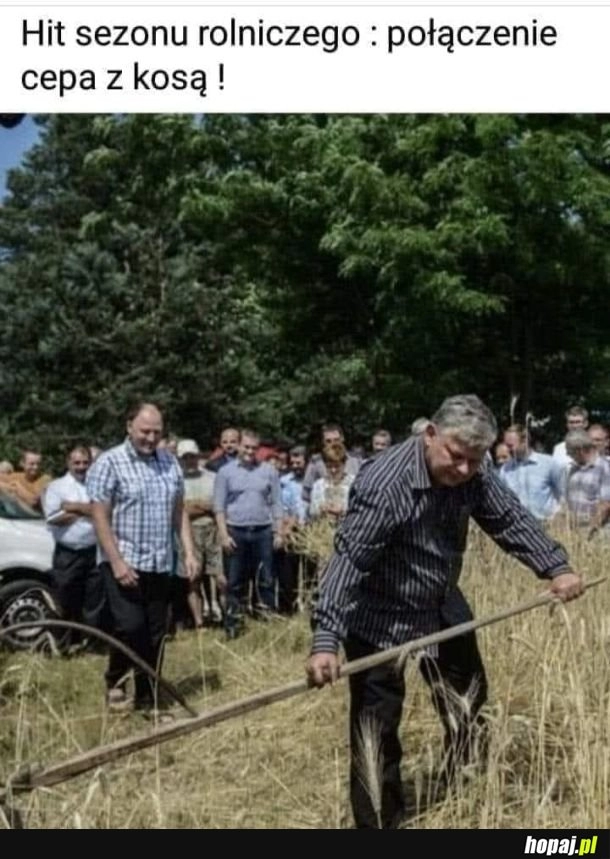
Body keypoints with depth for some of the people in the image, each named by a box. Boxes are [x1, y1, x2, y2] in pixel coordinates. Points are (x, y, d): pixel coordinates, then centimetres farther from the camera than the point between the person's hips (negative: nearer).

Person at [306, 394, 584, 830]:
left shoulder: (475, 473, -13)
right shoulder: (383, 485, -32)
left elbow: (510, 519, -1)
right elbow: (348, 561, -35)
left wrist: (556, 566, -14)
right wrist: (326, 639, -42)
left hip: (442, 605, 7)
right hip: (380, 620, -7)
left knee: (468, 705, 21)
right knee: (377, 729, -1)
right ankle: (380, 822, 17)